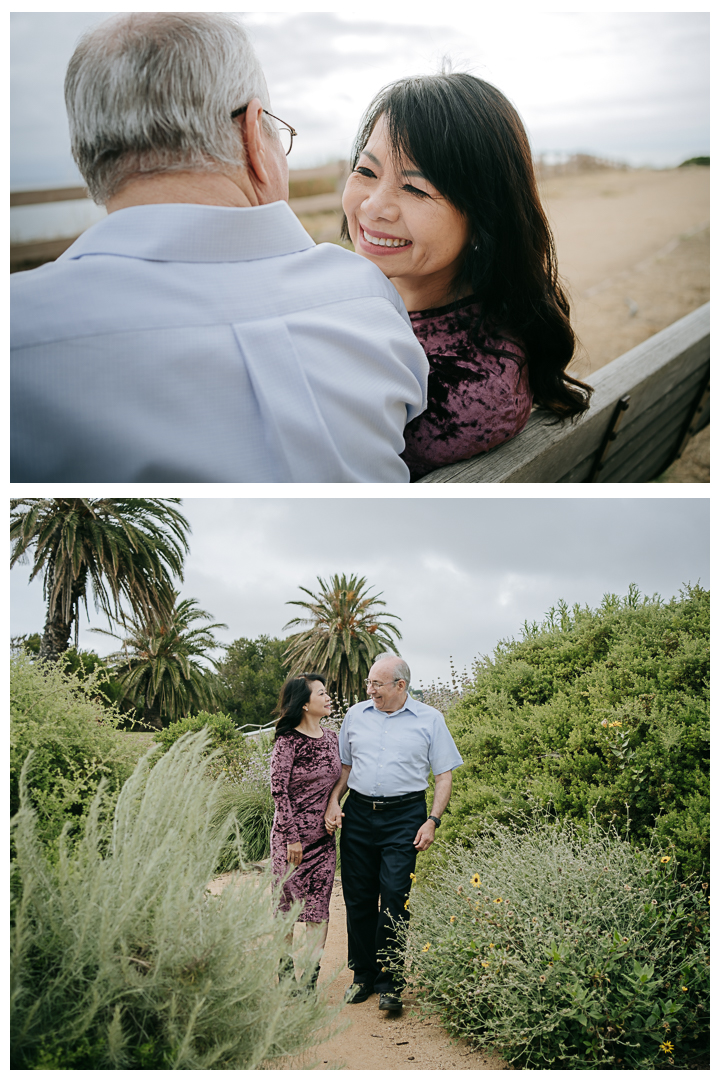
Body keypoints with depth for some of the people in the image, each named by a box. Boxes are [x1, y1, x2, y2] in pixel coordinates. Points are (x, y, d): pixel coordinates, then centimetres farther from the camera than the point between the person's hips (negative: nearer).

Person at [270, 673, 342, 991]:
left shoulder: (332, 738, 7)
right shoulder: (287, 741, -11)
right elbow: (279, 789, -13)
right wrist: (292, 836, -14)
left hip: (323, 835, 5)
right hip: (290, 836, -5)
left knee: (319, 908, 2)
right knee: (286, 904, 6)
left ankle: (311, 975, 7)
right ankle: (286, 970, 20)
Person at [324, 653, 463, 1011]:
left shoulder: (429, 720, 2)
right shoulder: (356, 715, 10)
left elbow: (444, 776, 4)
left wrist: (432, 821, -6)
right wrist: (332, 803, 2)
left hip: (404, 816, -3)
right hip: (358, 813, 3)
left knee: (395, 898, -9)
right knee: (357, 897, 5)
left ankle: (390, 984, 1)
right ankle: (363, 975, 20)